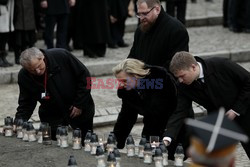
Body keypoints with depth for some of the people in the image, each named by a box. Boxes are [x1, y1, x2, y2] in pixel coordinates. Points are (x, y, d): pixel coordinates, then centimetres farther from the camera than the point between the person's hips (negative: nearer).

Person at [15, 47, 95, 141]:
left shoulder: (61, 56, -25)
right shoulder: (23, 76, -17)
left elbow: (84, 76, -15)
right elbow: (26, 104, -6)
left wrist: (80, 104, -14)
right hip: (52, 116, 1)